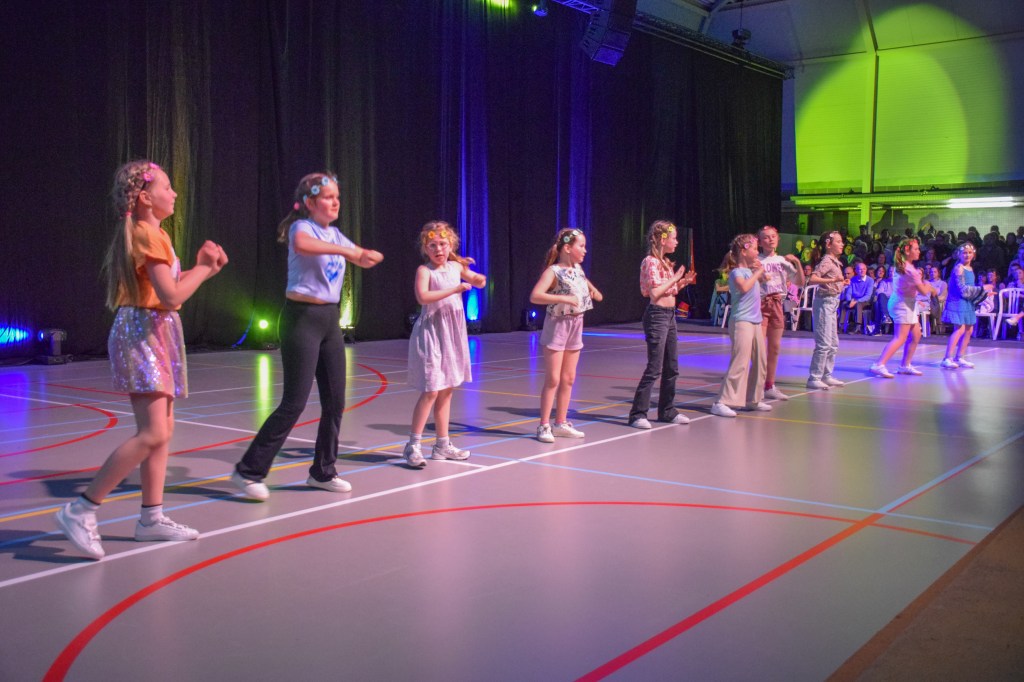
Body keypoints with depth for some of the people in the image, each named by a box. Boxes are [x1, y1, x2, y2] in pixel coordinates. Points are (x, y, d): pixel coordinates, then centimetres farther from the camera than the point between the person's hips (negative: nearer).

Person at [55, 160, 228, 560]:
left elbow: (168, 291, 17)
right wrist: (203, 268, -6)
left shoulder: (150, 234, 17)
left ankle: (152, 517, 15)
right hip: (142, 334, -10)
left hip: (155, 335, 10)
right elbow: (172, 296, -21)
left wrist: (202, 268, 9)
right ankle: (81, 511, -10)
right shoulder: (147, 234, -13)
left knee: (163, 430, 10)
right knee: (152, 434, -15)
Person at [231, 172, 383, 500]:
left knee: (335, 401, 8)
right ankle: (249, 470, 2)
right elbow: (301, 244, -36)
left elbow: (361, 261, 25)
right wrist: (347, 250, -34)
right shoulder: (302, 227, -10)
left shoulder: (334, 234, 13)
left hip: (330, 319, 8)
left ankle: (322, 471, 22)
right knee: (294, 403, -9)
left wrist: (368, 255, 4)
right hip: (302, 318, -8)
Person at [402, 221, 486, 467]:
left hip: (452, 334, 7)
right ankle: (413, 445, -3)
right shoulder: (424, 270, -9)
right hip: (431, 333, -7)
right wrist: (455, 289, -24)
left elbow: (479, 282, 23)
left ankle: (442, 444, 19)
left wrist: (477, 277, 0)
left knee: (446, 390, 11)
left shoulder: (456, 267, 9)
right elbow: (422, 297, -26)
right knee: (431, 390, -11)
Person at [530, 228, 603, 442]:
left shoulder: (578, 269, 8)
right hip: (557, 325, -7)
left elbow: (588, 287, 29)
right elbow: (535, 296, -28)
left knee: (568, 378, 10)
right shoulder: (553, 271, -14)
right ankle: (544, 425, 3)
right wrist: (564, 298, -33)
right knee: (553, 379, -5)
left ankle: (561, 423, 20)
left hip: (576, 325, 7)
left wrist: (594, 292, 7)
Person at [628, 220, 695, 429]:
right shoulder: (651, 262, -13)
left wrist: (682, 282, 7)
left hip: (670, 315, 9)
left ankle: (667, 410, 24)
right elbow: (655, 292, -21)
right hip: (657, 316, -9)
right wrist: (674, 278, -13)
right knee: (654, 368, -10)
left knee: (671, 368, 14)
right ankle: (637, 414, -5)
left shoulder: (665, 262, 15)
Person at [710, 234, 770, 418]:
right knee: (739, 363, -14)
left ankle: (754, 399, 28)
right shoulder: (737, 272, -11)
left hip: (755, 321, 9)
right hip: (741, 321, -9)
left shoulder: (751, 270, 14)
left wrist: (759, 271, 14)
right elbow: (744, 287, -31)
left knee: (760, 361, 15)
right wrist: (757, 272, -17)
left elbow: (762, 281, 33)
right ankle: (721, 402, -14)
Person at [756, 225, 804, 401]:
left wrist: (797, 264, -3)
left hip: (777, 305, 5)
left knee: (775, 348, 11)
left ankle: (770, 386, 21)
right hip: (760, 304, -5)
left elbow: (800, 282, 8)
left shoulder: (783, 261, 8)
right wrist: (760, 277, -21)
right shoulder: (756, 261, -5)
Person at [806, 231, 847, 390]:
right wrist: (833, 280, -34)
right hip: (824, 302, -10)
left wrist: (842, 283, 12)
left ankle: (826, 375, 22)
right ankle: (814, 378, -5)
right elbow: (812, 279, -26)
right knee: (824, 344, -9)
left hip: (832, 302, 10)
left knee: (833, 344, 14)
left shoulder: (835, 262, 14)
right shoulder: (826, 261, -13)